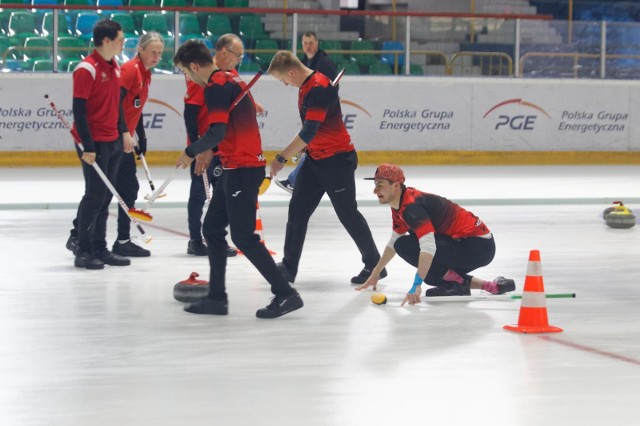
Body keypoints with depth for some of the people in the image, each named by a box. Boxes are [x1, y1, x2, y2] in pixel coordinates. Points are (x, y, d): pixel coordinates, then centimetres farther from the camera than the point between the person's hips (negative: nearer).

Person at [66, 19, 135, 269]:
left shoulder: (114, 67, 11)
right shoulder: (87, 69, -16)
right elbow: (79, 110, -18)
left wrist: (124, 132, 15)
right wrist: (87, 146, -20)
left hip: (113, 142, 8)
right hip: (94, 143, -8)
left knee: (104, 196, 10)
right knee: (96, 195, -6)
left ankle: (98, 248, 17)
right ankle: (83, 251, 2)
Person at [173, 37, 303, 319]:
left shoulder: (216, 87, -15)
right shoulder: (229, 80, 15)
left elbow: (217, 131, -23)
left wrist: (191, 152, -8)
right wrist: (210, 151, 21)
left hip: (242, 169, -10)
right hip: (237, 167, 10)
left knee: (243, 236, -8)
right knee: (212, 228, 13)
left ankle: (286, 294, -5)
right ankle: (217, 298, 17)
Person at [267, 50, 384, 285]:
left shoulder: (320, 89, -24)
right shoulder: (306, 86, 7)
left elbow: (309, 132, -27)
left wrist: (282, 157, -22)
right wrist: (300, 151, 21)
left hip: (337, 159, -10)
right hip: (315, 159, 10)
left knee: (348, 213, -1)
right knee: (298, 209, 6)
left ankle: (375, 265, 12)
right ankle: (289, 267, 10)